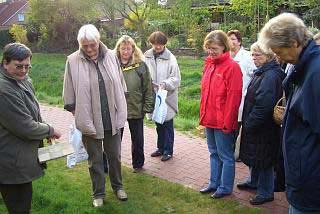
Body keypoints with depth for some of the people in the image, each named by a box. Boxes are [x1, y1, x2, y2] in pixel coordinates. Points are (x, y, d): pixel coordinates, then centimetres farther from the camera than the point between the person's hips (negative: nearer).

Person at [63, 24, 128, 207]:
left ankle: (118, 186, 40)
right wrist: (77, 114, 1)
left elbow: (120, 85, 8)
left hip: (112, 119, 2)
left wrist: (121, 111, 9)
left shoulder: (111, 56, -2)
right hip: (89, 120, -2)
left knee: (115, 156, 17)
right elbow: (69, 94, -1)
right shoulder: (73, 61, -10)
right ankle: (99, 193, 32)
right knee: (95, 159, 13)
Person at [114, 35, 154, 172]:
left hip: (136, 109, 0)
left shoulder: (141, 65, -6)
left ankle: (138, 164, 35)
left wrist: (147, 108, -6)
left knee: (137, 140, 14)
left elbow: (148, 89, -3)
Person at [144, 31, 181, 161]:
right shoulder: (147, 57, -1)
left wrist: (165, 84, -25)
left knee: (167, 125, 7)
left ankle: (168, 151, 22)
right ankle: (161, 148, 35)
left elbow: (176, 79, -11)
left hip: (167, 98, -4)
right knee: (158, 125, 19)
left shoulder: (170, 58, -12)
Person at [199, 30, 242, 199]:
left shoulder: (232, 66, -13)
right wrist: (203, 115, 12)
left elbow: (234, 96, -16)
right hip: (209, 120, 8)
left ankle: (225, 187, 21)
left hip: (223, 121, -7)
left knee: (225, 155, 6)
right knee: (214, 153, 19)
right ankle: (214, 183, 32)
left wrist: (227, 121, -16)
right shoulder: (209, 64, 10)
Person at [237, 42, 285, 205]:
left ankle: (266, 192, 21)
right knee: (255, 155, 23)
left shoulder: (270, 75, -23)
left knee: (263, 160, 5)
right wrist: (248, 122, 13)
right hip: (255, 124, 10)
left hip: (264, 127, -10)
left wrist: (250, 123, -19)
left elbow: (263, 105, -27)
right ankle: (254, 181, 41)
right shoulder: (262, 72, 10)